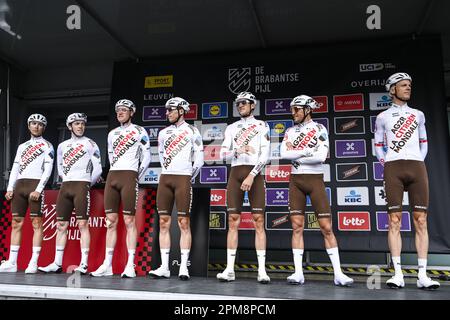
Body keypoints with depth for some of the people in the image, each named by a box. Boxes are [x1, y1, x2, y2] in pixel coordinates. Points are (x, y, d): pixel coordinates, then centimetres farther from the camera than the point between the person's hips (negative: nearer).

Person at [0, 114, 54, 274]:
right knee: (16, 223, 3)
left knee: (36, 223, -7)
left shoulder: (47, 146, 6)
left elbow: (48, 170, -4)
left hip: (35, 185, -6)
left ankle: (33, 263, -6)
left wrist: (38, 190, -14)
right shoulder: (22, 146, 23)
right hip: (19, 185, 6)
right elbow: (15, 168, 18)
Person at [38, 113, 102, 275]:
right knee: (61, 225, 5)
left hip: (82, 186, -5)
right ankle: (57, 264, 11)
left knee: (82, 224, -9)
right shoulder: (62, 146, 18)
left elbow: (97, 169, 1)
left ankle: (84, 264, -8)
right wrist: (69, 181, 16)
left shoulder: (90, 144, 3)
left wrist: (87, 184, 6)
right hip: (65, 187, 5)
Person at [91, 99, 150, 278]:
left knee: (129, 221, -6)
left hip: (129, 177, -5)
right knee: (111, 221, 4)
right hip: (112, 177, 6)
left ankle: (130, 266, -3)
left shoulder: (139, 132, 3)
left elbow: (146, 157, 2)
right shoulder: (112, 133, 20)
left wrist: (136, 177, 1)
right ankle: (107, 265, 8)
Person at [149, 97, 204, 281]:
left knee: (184, 223, -4)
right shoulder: (163, 133, 17)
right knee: (163, 223, 1)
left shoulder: (192, 131, 3)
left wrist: (190, 178, 5)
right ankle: (164, 267, 5)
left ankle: (183, 267, -1)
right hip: (165, 178, 5)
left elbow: (199, 159, 3)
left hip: (183, 179, -5)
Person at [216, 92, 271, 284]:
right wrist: (238, 151, -13)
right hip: (235, 174, 3)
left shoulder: (262, 126, 8)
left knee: (259, 221, -7)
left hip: (254, 174, -3)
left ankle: (262, 270, -4)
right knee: (233, 221, -1)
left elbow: (265, 155, -3)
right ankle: (230, 269, 2)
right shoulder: (231, 128, 17)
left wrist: (251, 176, -14)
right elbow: (223, 155, 8)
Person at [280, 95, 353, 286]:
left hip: (315, 179, -3)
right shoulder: (290, 131, 11)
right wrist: (308, 151, -11)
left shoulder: (319, 129, 1)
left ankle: (338, 273, 4)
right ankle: (298, 273, 3)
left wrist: (295, 154, -7)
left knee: (326, 227, -3)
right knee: (297, 226, -1)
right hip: (295, 180, 3)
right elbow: (283, 154, -6)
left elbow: (321, 157, -15)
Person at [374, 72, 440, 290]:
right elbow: (378, 147, 14)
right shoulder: (383, 117, 14)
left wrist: (419, 160, 9)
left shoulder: (418, 115, 20)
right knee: (394, 221, -7)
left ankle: (422, 275, -2)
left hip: (417, 166, 2)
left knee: (421, 221, -4)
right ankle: (398, 274, -5)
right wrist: (386, 163, 2)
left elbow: (423, 143, 23)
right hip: (393, 168, -2)